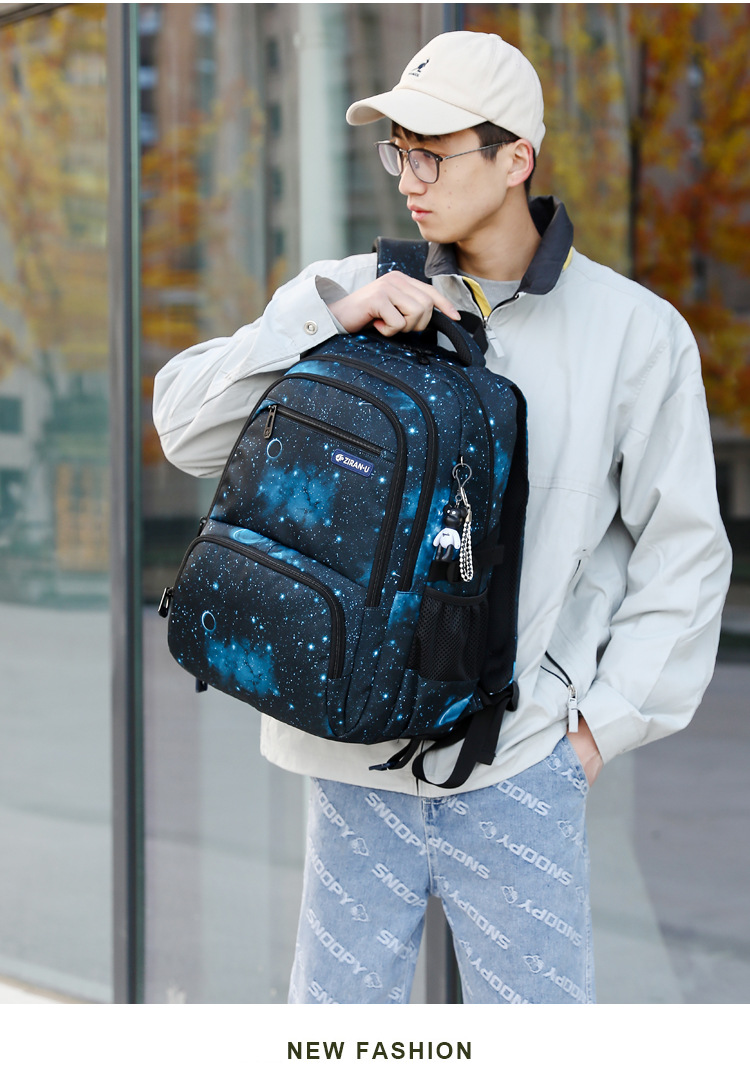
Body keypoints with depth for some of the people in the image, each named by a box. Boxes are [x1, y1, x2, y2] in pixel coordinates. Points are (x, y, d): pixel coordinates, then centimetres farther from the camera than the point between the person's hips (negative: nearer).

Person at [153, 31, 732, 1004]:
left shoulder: (634, 331, 0)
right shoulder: (341, 296, 5)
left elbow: (684, 550, 4)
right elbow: (187, 426, -2)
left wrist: (608, 719, 0)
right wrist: (327, 323, -14)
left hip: (519, 764, -2)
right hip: (357, 754, 2)